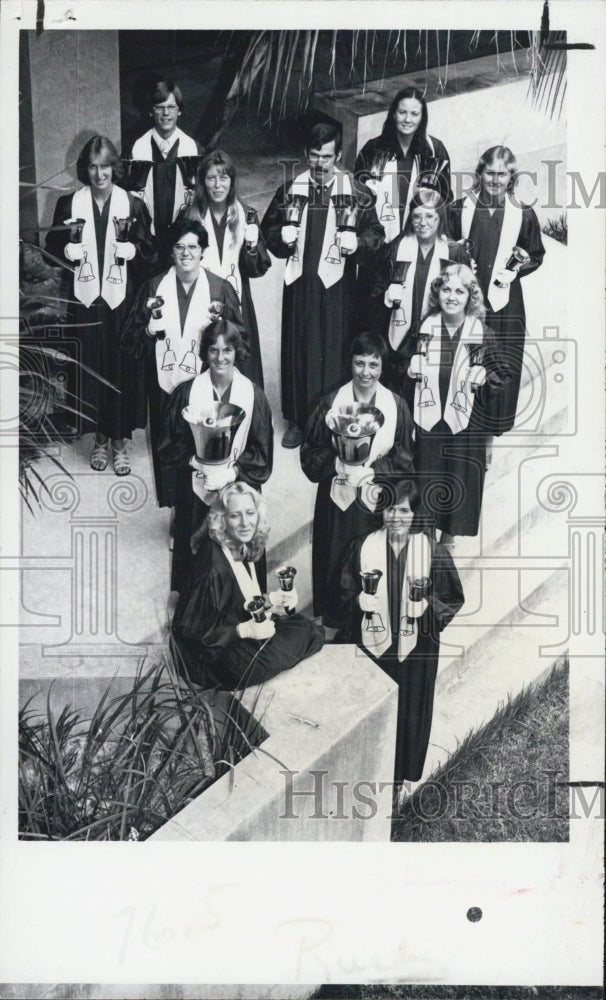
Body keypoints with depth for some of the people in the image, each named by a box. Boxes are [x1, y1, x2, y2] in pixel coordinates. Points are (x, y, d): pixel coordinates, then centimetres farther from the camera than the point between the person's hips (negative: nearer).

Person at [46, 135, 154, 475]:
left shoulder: (133, 205, 2)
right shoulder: (69, 204, 4)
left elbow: (150, 254, 4)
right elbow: (53, 249, 8)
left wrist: (133, 250, -16)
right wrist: (67, 251, -12)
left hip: (122, 300, -1)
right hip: (85, 300, 1)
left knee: (123, 369, 0)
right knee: (91, 368, 4)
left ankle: (119, 440, 13)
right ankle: (100, 438, 20)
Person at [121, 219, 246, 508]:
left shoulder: (220, 288, 1)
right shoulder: (154, 286, 4)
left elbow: (240, 337, 1)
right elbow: (130, 339, 5)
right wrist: (149, 330, -16)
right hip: (165, 385, 1)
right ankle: (173, 507, 25)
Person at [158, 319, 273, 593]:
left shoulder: (253, 395, -2)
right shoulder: (186, 393, -2)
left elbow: (262, 451, -1)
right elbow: (169, 444, 3)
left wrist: (231, 472, -14)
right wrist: (195, 460, -13)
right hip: (195, 490, 0)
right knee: (193, 556, 8)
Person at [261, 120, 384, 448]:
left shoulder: (355, 193, -1)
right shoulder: (290, 190, 6)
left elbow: (376, 233, 3)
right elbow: (268, 228, 14)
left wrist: (356, 242, -17)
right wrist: (281, 236, -8)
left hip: (337, 285, -2)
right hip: (299, 282, 2)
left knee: (335, 352, 0)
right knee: (297, 350, 7)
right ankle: (297, 421, 18)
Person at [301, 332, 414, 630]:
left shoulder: (396, 407, -3)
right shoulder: (331, 403, -4)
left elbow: (403, 460, 0)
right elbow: (311, 452, 0)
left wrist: (371, 469, -13)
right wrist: (338, 462, -17)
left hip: (377, 500, 0)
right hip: (337, 497, 0)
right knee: (334, 561, 9)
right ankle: (333, 621, 29)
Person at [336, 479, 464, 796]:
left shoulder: (434, 552, -5)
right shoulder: (363, 547, -1)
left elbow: (453, 599, 1)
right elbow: (344, 593, 6)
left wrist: (428, 606, -17)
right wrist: (359, 601, -15)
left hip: (415, 648, 0)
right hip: (372, 642, 1)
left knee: (410, 709, 10)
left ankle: (400, 775, 31)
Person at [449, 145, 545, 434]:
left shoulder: (523, 214, -1)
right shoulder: (460, 209, 1)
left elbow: (536, 256, 9)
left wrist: (516, 271, -6)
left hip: (503, 300, 0)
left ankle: (495, 427, 21)